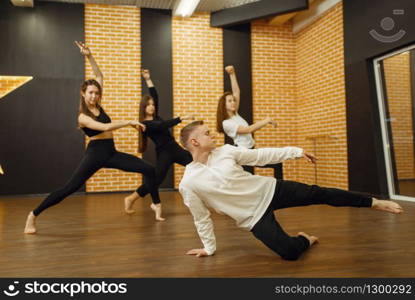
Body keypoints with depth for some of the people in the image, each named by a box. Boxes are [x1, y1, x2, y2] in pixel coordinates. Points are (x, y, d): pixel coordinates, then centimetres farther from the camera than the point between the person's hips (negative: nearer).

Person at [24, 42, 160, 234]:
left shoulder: (98, 106, 10)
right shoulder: (83, 117, -8)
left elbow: (99, 76, 13)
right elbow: (105, 127, -25)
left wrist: (89, 56, 5)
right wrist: (130, 122, -24)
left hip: (111, 153, 6)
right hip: (95, 154, -6)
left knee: (149, 170, -3)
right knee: (69, 188, -8)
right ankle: (33, 215, 7)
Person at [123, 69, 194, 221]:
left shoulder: (155, 116, 9)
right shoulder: (146, 124, -12)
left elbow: (155, 95, 9)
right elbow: (164, 125, -26)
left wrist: (148, 79, 6)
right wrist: (181, 118, -30)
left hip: (175, 148, 8)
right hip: (164, 153, -8)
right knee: (156, 179, -5)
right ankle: (130, 199, 13)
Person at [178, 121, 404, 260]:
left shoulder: (225, 151, -5)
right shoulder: (188, 184, -12)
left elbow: (260, 156, 1)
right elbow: (201, 218, -1)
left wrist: (296, 151, 0)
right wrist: (209, 248, 6)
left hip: (269, 190, 3)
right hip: (253, 216, -3)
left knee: (317, 194, -3)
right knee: (290, 251, -19)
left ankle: (375, 203, 16)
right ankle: (305, 240, 18)